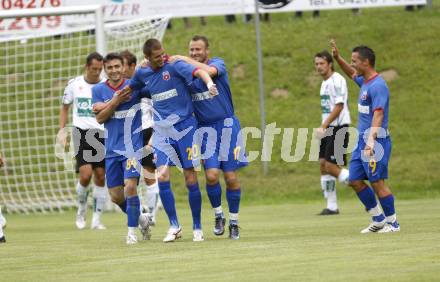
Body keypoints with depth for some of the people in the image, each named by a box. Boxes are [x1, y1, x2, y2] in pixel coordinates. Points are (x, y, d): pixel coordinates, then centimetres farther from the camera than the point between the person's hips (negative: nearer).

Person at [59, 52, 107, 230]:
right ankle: (81, 211, 11)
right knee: (85, 175, -14)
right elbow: (65, 108, 15)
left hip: (102, 134, 1)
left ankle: (97, 219, 9)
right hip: (82, 133, -1)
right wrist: (62, 130, 6)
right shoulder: (74, 84, 4)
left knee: (100, 176, 0)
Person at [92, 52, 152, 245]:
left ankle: (132, 230, -7)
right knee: (116, 196, 6)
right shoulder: (98, 90, 4)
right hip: (112, 149, 4)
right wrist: (116, 101, -17)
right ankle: (141, 218, 32)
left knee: (130, 186, -19)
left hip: (133, 147, -4)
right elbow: (99, 118, -3)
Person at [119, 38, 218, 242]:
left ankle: (197, 227, 12)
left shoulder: (174, 66, -10)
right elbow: (129, 89, 26)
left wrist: (209, 82, -46)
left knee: (191, 180, -2)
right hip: (161, 131, 4)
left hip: (185, 127, -4)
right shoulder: (142, 74, 6)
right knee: (162, 176, -11)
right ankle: (174, 226, 0)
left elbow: (198, 72, -27)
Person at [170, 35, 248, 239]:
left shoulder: (217, 63, -2)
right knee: (211, 175, -13)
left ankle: (233, 221, 13)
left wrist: (184, 60, -19)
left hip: (226, 125, -2)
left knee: (231, 177, -2)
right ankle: (218, 215, 9)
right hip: (204, 128, 2)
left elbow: (209, 71, -25)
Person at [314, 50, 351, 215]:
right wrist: (324, 128, 15)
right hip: (329, 129, 9)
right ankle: (331, 206, 8)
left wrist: (323, 126, -21)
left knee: (331, 166, -14)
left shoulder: (337, 80, -12)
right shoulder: (325, 83, 17)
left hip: (339, 128, -9)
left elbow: (339, 106, -19)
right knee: (323, 165, 5)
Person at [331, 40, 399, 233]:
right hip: (362, 140, 10)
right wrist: (337, 58, 24)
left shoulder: (378, 86, -17)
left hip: (375, 141, -10)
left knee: (377, 182, -7)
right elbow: (352, 73, 37)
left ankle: (393, 222, 3)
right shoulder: (364, 81, 12)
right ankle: (379, 220, 19)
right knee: (355, 181, 10)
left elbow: (378, 115, -26)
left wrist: (371, 140, -36)